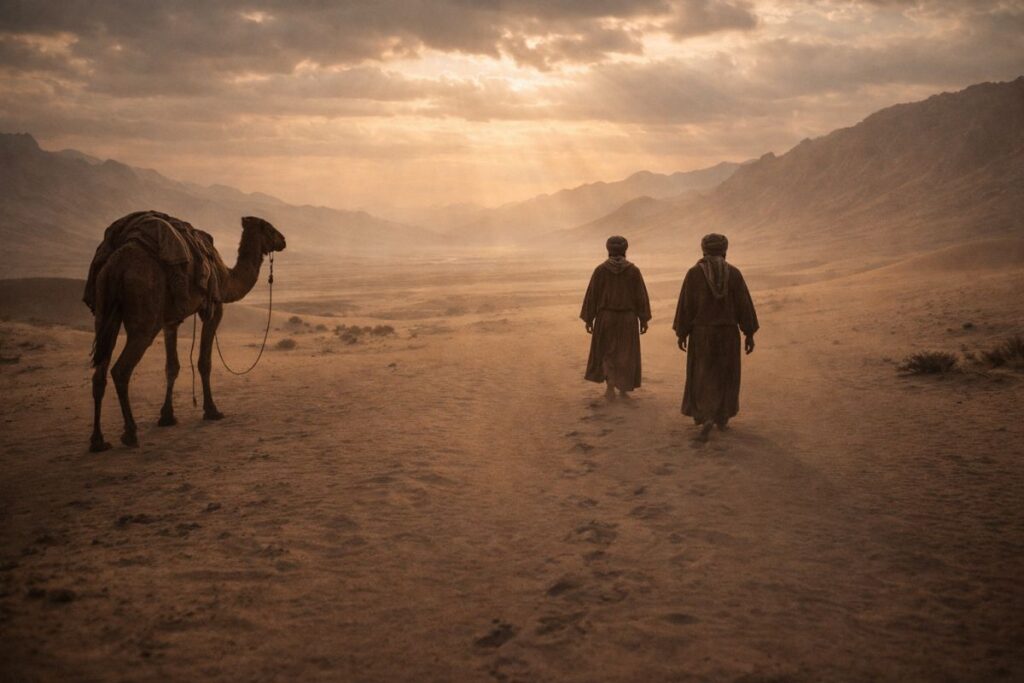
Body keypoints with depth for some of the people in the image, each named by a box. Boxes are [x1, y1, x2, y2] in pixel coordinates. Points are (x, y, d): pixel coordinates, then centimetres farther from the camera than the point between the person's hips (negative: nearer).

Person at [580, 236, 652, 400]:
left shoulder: (600, 270, -6)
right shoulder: (634, 270, -5)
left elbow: (592, 295, -5)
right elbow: (641, 296, -5)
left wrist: (588, 319, 3)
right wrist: (644, 320, 2)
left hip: (606, 317, 0)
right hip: (627, 317, 0)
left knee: (606, 351, 15)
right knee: (625, 354, 12)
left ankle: (610, 387, 4)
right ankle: (623, 390, 13)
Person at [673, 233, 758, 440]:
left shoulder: (694, 273, -7)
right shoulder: (734, 272, -4)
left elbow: (685, 305, -6)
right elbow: (745, 305, -4)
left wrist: (681, 333, 3)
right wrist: (750, 335, 1)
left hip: (702, 333, -1)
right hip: (728, 332, 2)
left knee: (703, 378, 4)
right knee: (725, 375, 19)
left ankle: (707, 419, -14)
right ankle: (722, 418, 27)